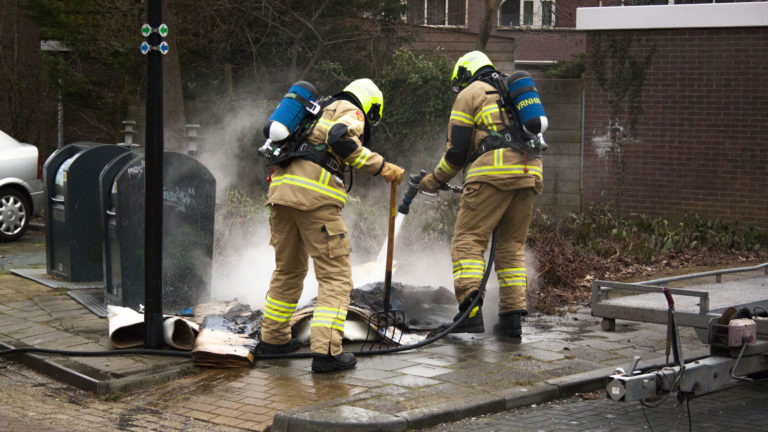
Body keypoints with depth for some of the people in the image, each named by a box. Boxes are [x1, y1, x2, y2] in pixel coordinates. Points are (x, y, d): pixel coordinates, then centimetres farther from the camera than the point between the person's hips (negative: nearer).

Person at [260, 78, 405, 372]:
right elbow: (340, 138, -14)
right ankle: (326, 350, -15)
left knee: (288, 269, 23)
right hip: (315, 195, -8)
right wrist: (380, 167, -12)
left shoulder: (319, 113, 34)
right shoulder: (351, 112, 9)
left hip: (280, 190, 8)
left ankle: (274, 338, 32)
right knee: (335, 275, -4)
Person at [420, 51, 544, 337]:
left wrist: (435, 180, 18)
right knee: (512, 245, 12)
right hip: (529, 175, 7)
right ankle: (512, 317, 7)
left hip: (493, 172, -7)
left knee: (468, 241, -7)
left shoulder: (470, 94, 11)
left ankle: (470, 312, -21)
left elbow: (457, 150, 4)